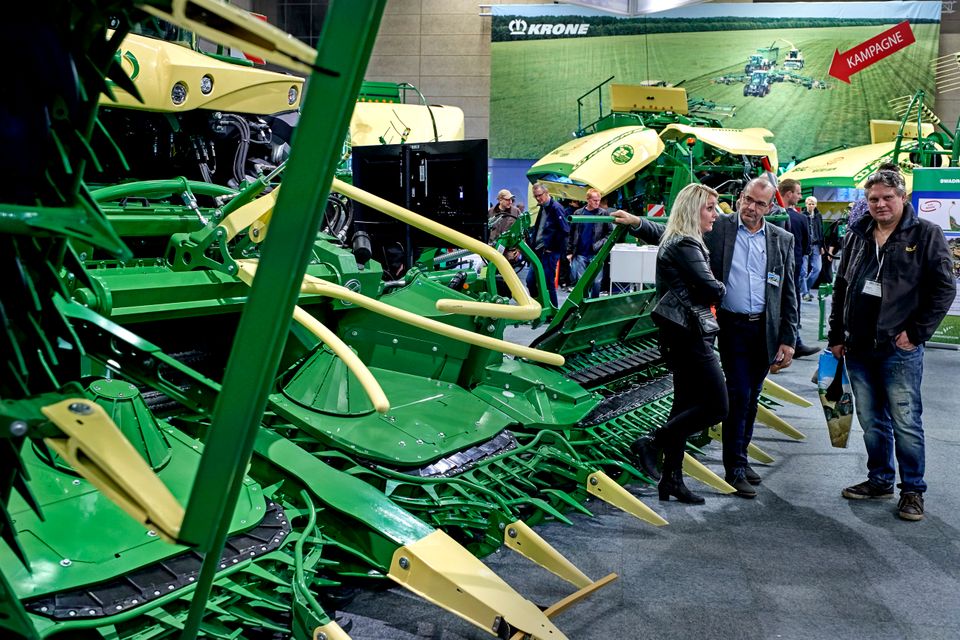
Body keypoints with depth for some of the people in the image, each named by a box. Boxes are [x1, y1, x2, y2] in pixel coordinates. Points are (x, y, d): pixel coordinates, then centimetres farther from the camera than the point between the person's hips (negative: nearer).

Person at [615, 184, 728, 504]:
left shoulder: (675, 242, 16)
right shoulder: (685, 245, -16)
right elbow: (710, 288, -22)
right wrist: (721, 288, 1)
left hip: (680, 332, 11)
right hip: (690, 334, -11)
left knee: (685, 404, 13)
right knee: (716, 406, -6)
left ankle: (672, 478, 19)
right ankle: (651, 444, -3)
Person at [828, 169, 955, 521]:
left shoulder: (926, 234, -4)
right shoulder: (857, 235, 10)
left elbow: (945, 288, -6)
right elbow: (841, 287, 15)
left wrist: (917, 332, -10)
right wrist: (836, 335, 11)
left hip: (899, 348, -5)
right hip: (858, 347, 5)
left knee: (906, 423, 1)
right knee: (871, 421, 14)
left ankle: (913, 489, 15)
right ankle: (879, 480, 28)